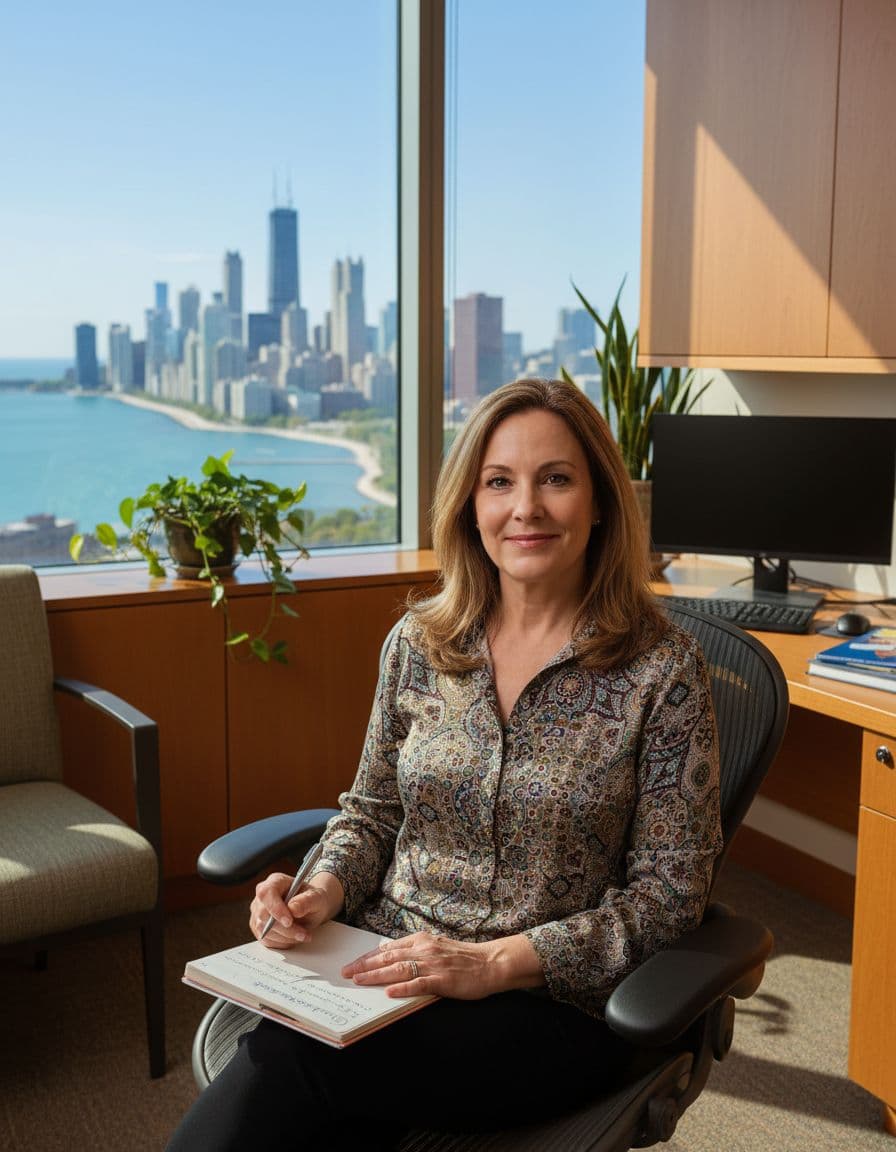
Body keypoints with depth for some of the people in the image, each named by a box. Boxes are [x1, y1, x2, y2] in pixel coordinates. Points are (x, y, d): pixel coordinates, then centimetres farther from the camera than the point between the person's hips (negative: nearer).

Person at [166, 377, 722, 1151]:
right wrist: (325, 891, -7)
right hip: (385, 966, 3)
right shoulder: (418, 643, 5)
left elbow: (669, 892, -7)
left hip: (550, 1002, -3)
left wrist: (495, 963, -16)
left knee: (292, 1058, -28)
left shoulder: (663, 668, -8)